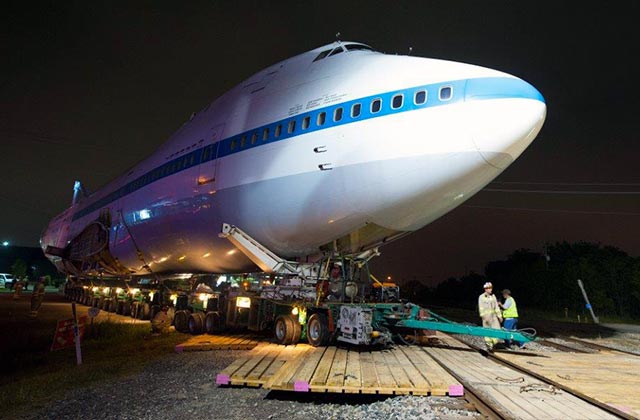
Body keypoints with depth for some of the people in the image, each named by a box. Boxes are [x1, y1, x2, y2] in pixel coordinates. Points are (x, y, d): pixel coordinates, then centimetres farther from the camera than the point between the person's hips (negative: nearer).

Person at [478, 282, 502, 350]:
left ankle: (493, 342, 11)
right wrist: (484, 316, -18)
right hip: (486, 316, -5)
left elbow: (496, 307, 14)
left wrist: (499, 316, 11)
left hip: (493, 315, 5)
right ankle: (489, 345, 12)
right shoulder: (481, 297, -6)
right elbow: (481, 308, -10)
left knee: (497, 329, -4)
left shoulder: (493, 296, 10)